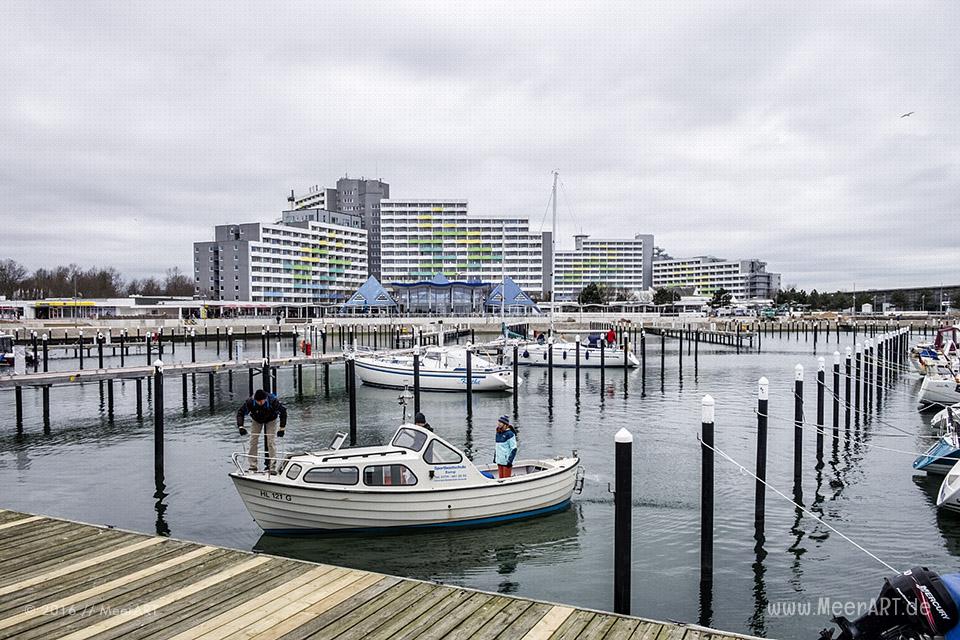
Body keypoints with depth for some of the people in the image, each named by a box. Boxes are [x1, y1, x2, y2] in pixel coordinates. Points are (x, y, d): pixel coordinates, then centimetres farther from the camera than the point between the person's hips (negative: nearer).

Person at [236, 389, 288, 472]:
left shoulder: (273, 401, -39)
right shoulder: (250, 402, -35)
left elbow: (283, 412, -26)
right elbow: (240, 412, -22)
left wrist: (282, 428, -29)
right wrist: (240, 426, -33)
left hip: (271, 420, -2)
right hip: (256, 420, 2)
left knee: (270, 442, -12)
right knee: (253, 441, -4)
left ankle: (272, 467, -8)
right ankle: (253, 466, 6)